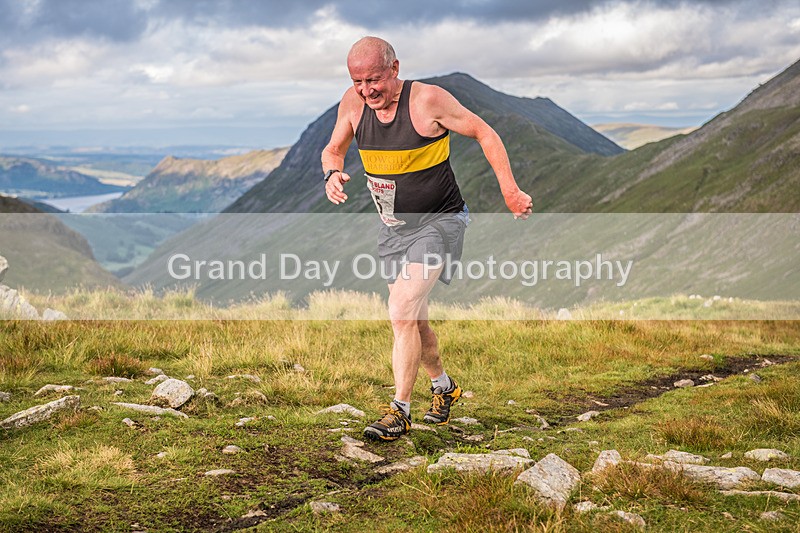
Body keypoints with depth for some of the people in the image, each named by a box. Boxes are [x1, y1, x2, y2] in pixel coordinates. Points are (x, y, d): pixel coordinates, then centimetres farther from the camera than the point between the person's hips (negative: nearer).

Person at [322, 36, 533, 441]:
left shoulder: (428, 99, -19)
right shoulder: (353, 102, -5)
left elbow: (484, 134, -9)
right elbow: (333, 149, 10)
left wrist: (510, 191, -13)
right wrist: (332, 173, -14)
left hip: (439, 222, -6)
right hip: (394, 227, 6)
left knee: (402, 313, -18)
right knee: (412, 319, 15)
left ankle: (399, 411, -9)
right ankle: (443, 386, 39)